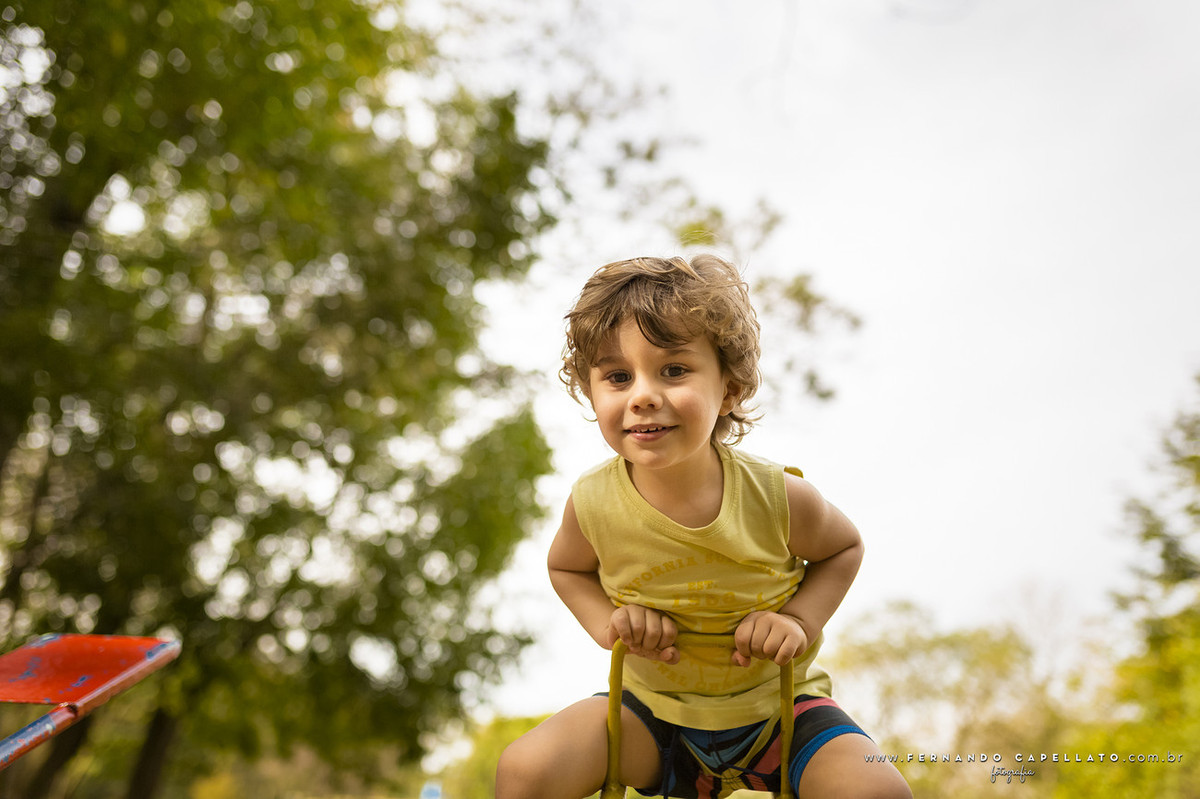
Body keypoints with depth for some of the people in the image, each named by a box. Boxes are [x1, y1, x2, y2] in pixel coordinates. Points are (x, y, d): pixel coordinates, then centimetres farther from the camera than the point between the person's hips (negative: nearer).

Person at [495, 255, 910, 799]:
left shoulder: (778, 498, -22)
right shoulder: (593, 503, -19)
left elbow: (844, 548, 1)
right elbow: (566, 568, 5)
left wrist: (799, 618, -16)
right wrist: (609, 622, -14)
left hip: (779, 706, 0)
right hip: (651, 708, 1)